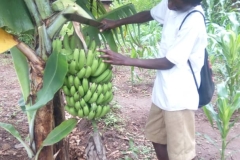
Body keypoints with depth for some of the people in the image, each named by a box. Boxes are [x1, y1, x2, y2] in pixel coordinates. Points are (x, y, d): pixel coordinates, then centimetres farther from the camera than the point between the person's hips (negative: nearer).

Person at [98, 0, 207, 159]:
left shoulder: (194, 22, -26)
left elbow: (169, 62, -22)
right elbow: (149, 14, 18)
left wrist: (125, 60, -19)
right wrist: (117, 22, 8)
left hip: (180, 97, -8)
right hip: (163, 90, 8)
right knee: (156, 137, 24)